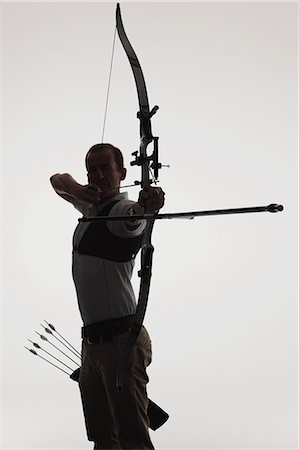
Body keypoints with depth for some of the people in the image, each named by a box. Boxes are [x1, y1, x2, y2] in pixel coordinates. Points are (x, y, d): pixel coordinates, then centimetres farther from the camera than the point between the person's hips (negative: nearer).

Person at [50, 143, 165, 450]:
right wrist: (77, 189, 0)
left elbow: (132, 215, -34)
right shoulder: (90, 206, 16)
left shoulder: (121, 209, -11)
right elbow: (58, 180, 25)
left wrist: (145, 206, -60)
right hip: (91, 340, 9)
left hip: (120, 339, -9)